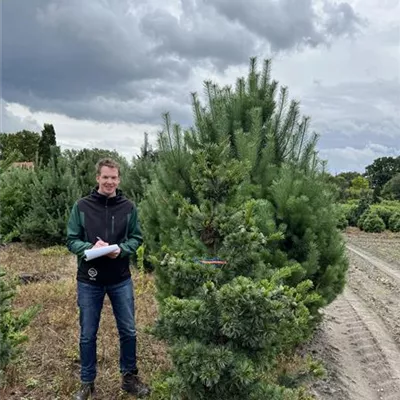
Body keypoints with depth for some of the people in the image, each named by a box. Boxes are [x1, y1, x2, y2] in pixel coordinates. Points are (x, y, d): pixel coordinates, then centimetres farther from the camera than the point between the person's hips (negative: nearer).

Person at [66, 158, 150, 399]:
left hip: (121, 280, 1)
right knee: (88, 335, 12)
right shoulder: (82, 206, -6)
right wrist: (90, 248, -22)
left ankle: (129, 377, 33)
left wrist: (121, 249, -17)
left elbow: (137, 238, 2)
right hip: (89, 281, -1)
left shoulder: (128, 207, -2)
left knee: (128, 332, 12)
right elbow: (72, 240, -3)